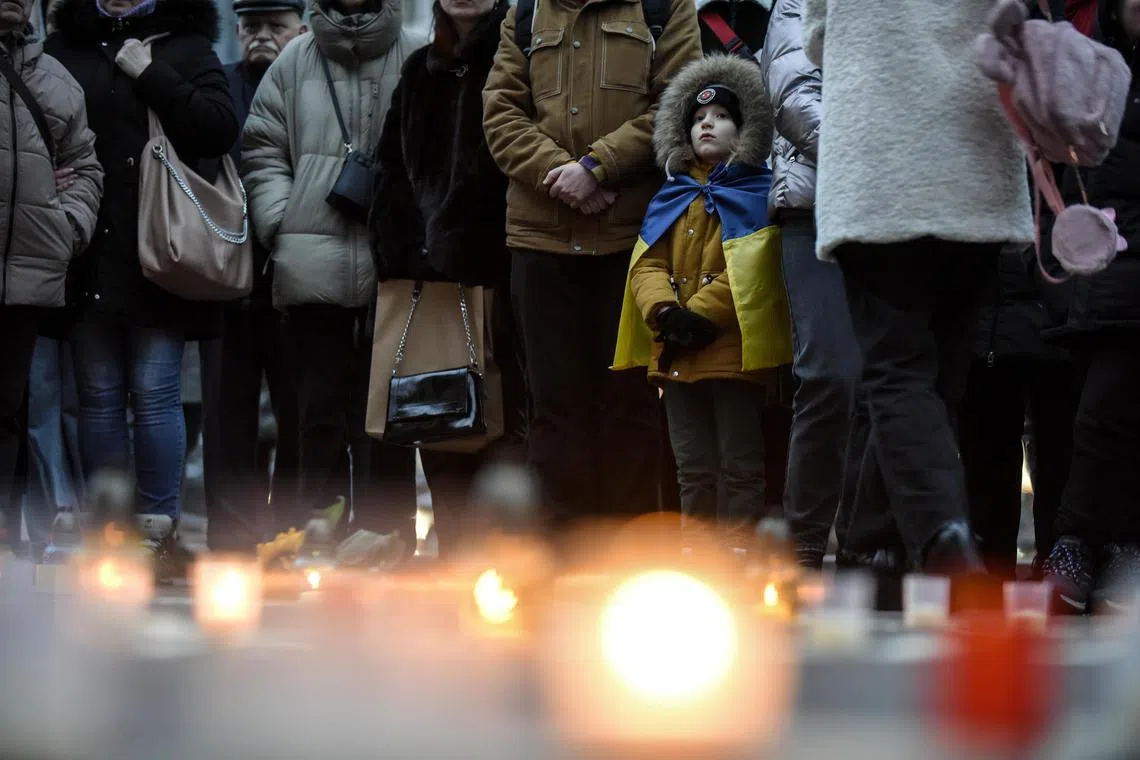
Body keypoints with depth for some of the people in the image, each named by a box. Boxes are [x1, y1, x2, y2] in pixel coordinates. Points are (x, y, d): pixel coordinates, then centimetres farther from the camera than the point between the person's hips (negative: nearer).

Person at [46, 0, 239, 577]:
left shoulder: (184, 47, 7)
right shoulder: (64, 47, 13)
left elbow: (221, 128, -5)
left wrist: (152, 77, -10)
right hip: (88, 252, 3)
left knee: (154, 393, -4)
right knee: (99, 395, 4)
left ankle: (158, 529, 0)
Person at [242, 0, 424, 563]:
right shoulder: (295, 62, 10)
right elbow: (262, 152, 13)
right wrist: (281, 225, 2)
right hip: (314, 263, 2)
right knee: (321, 398, 5)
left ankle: (383, 522, 8)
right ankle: (318, 522, 9)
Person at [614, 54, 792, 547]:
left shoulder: (757, 194, 0)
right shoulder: (670, 200, 17)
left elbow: (753, 267, -12)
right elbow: (646, 263, 8)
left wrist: (701, 314, -17)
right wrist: (665, 312, -11)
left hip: (734, 348, -6)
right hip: (676, 353, 6)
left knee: (738, 461, -3)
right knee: (693, 464, 10)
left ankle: (739, 541, -2)